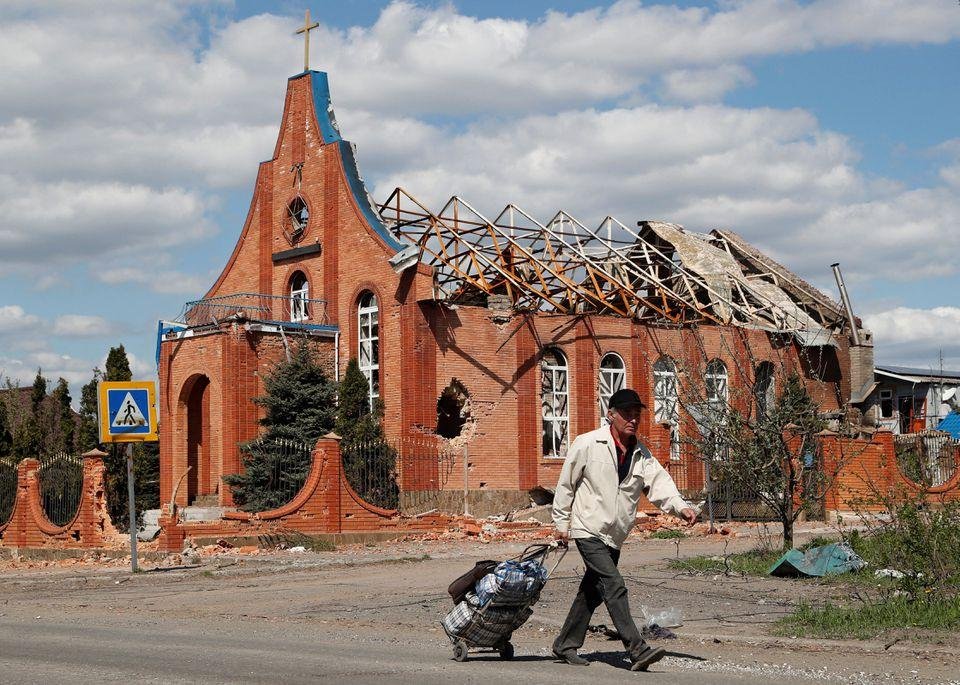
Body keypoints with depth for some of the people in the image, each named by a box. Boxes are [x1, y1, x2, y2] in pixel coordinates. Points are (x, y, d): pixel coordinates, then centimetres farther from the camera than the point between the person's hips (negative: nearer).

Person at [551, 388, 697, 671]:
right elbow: (566, 484, -2)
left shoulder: (641, 454, 6)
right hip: (589, 531, -7)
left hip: (614, 536, 7)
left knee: (592, 592, 14)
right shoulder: (587, 444, -9)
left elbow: (659, 482, -6)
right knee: (614, 586, -18)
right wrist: (562, 523, -1)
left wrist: (681, 507, -24)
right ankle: (637, 650, -23)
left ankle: (565, 646, 29)